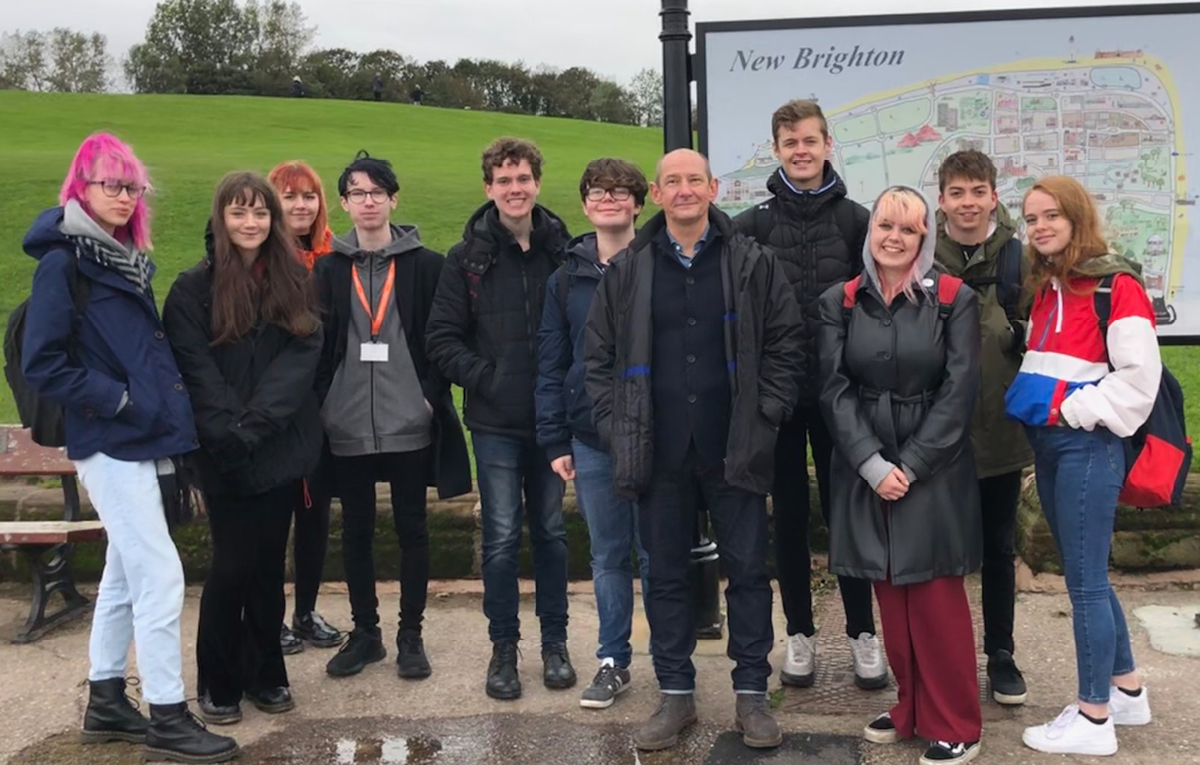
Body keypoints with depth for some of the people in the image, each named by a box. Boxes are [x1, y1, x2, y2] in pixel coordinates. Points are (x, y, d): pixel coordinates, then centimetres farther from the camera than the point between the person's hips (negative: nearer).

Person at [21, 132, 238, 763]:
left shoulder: (127, 259, 14)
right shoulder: (62, 262, -10)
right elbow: (42, 363, -15)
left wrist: (167, 407, 8)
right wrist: (116, 399, -17)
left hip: (137, 438, 8)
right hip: (108, 442, -8)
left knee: (127, 574, 14)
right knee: (160, 574, -9)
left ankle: (106, 703, 25)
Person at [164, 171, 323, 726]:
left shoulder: (294, 281, 6)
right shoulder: (194, 287, -3)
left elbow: (302, 354, -5)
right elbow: (196, 370, -9)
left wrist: (257, 420, -17)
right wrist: (233, 433, -18)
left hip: (283, 447, 3)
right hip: (224, 455, -3)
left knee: (269, 564, 10)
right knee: (233, 566, 0)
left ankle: (265, 674, 23)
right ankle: (219, 683, 16)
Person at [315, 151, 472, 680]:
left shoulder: (425, 265, 1)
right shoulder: (329, 268, 6)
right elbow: (318, 342, 6)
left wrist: (431, 394, -8)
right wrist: (322, 403, 0)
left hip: (409, 422, -2)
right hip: (347, 425, 2)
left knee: (411, 528, 6)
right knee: (356, 531, 10)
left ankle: (411, 635, 17)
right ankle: (365, 632, 22)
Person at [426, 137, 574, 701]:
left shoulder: (563, 250, 1)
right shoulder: (469, 257, 0)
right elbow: (442, 339, 0)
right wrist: (483, 377, -10)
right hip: (496, 422, -1)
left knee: (551, 532, 11)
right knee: (502, 537, 2)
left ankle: (554, 642, 25)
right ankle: (503, 648, 17)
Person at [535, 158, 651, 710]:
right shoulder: (566, 279, 7)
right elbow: (550, 364, 7)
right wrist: (554, 441, 3)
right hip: (591, 440, 3)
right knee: (608, 557, 12)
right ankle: (613, 661, 24)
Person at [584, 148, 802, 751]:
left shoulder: (753, 265, 2)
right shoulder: (627, 271, 5)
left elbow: (786, 346, 4)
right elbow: (599, 356, 8)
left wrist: (764, 419, -3)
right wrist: (617, 428, 0)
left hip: (735, 451, -1)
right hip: (659, 453, 1)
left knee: (748, 571, 6)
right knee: (666, 576, 10)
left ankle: (751, 694, 20)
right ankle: (675, 694, 23)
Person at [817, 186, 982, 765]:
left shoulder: (954, 299, -3)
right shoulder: (839, 302, 4)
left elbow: (958, 391, -7)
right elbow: (835, 391, -2)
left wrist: (910, 466, -12)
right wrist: (874, 465, -12)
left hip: (935, 471, -3)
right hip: (865, 472, 3)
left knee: (936, 598, 0)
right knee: (891, 597, 10)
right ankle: (911, 709, 25)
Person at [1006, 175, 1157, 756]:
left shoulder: (1117, 285, -11)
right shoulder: (1044, 288, 13)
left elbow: (1139, 376, -17)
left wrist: (1075, 410, -15)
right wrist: (1037, 408, 12)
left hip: (1087, 446, -8)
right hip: (1046, 444, 8)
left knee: (1084, 582, -3)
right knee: (1085, 576, 16)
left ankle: (1094, 720, 8)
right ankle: (1126, 691, 31)